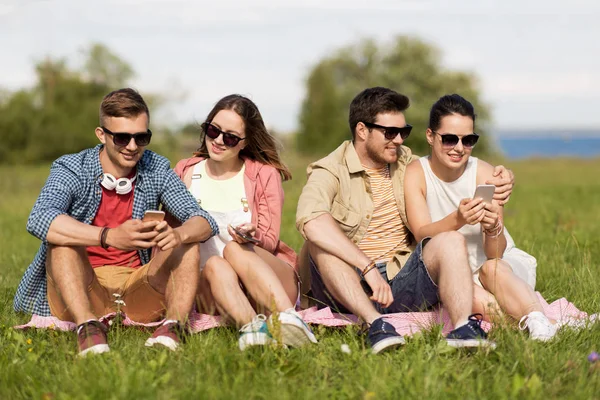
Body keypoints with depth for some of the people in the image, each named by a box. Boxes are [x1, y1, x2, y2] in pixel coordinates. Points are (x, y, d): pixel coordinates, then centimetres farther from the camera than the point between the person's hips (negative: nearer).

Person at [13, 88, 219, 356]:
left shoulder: (157, 170, 3)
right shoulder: (71, 170, -8)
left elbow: (205, 222, -7)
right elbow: (38, 220, -29)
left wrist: (178, 235, -33)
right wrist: (110, 237, -43)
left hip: (137, 294, 3)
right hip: (81, 292, -3)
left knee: (188, 241, -15)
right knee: (63, 239, -26)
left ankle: (174, 325, -36)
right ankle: (87, 326, -43)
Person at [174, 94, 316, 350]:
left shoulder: (265, 174, 6)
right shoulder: (186, 173, 11)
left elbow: (270, 241, 0)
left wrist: (253, 236, -22)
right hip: (210, 286, 1)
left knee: (234, 249, -32)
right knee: (214, 264, -32)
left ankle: (289, 319, -51)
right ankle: (251, 327, -55)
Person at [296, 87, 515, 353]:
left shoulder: (406, 164, 13)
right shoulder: (331, 172, -7)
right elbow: (310, 219, -28)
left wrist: (493, 188, -7)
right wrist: (368, 268, -35)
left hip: (403, 281, 4)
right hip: (349, 289, -4)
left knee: (450, 241, -20)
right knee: (319, 239, -30)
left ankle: (462, 327, -43)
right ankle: (375, 323, -45)